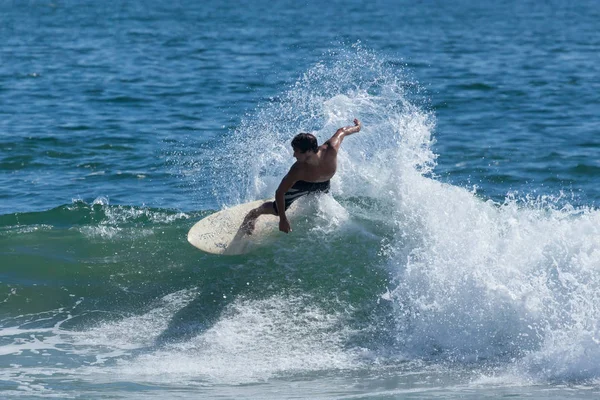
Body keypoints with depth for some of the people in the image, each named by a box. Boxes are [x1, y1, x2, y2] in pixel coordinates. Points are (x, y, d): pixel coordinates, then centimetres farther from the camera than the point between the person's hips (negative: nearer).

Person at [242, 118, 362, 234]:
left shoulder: (331, 150, -44)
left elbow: (341, 132, -22)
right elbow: (280, 193, -33)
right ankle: (253, 214, 34)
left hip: (323, 184, 3)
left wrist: (357, 127, 0)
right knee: (276, 210, 3)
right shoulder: (298, 170, -45)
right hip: (300, 184, -3)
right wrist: (283, 219, -36)